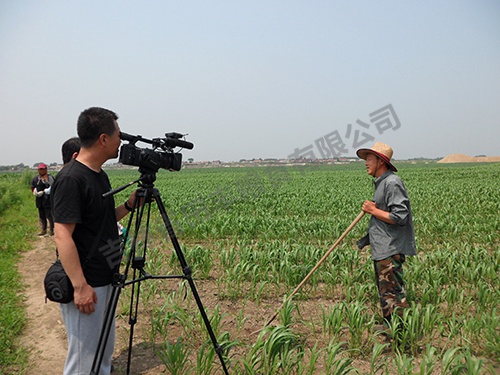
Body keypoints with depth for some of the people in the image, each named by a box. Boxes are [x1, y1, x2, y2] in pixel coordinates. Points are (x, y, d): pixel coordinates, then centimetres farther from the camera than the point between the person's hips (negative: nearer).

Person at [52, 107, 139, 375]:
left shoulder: (99, 175, 9)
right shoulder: (71, 179, -20)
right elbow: (62, 236, -23)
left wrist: (129, 205, 2)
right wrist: (79, 286, -24)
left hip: (105, 280, 9)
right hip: (85, 286, -9)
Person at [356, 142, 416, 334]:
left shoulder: (392, 183, -18)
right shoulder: (380, 183, 15)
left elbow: (400, 217, -25)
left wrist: (373, 210, -15)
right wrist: (368, 237, 15)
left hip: (391, 250, -11)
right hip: (382, 248, 11)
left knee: (392, 291, -6)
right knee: (384, 290, 20)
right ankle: (388, 326, 33)